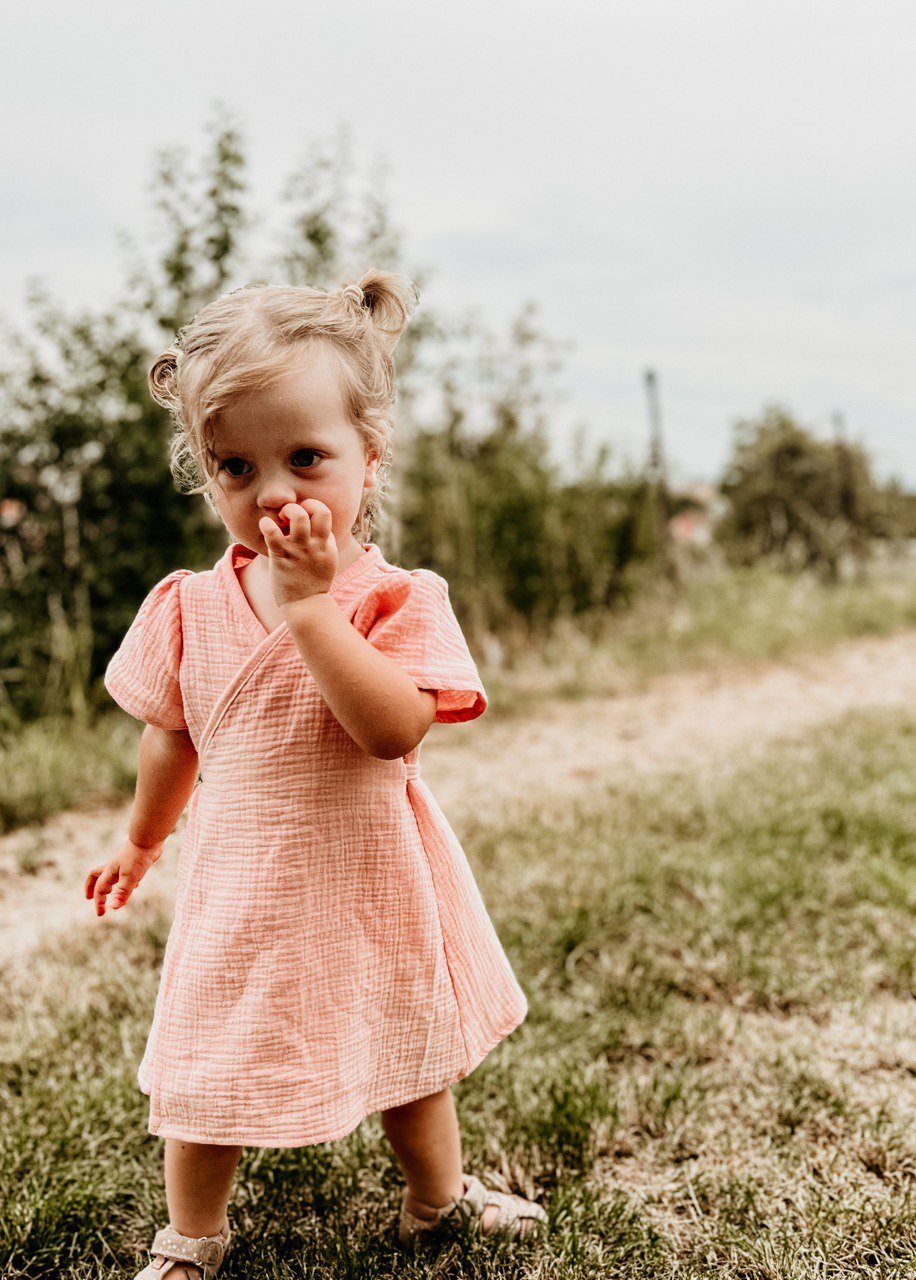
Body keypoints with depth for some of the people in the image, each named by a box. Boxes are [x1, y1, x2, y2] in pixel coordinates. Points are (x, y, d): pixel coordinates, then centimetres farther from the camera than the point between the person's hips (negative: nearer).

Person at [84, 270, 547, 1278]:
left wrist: (309, 601, -33)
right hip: (239, 895, 1)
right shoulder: (189, 608, -6)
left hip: (370, 891, -1)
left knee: (411, 1053, 21)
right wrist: (142, 837, 23)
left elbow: (394, 727, -32)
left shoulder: (400, 599, -15)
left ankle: (437, 1197, 49)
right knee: (203, 1075, 11)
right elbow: (170, 738, 10)